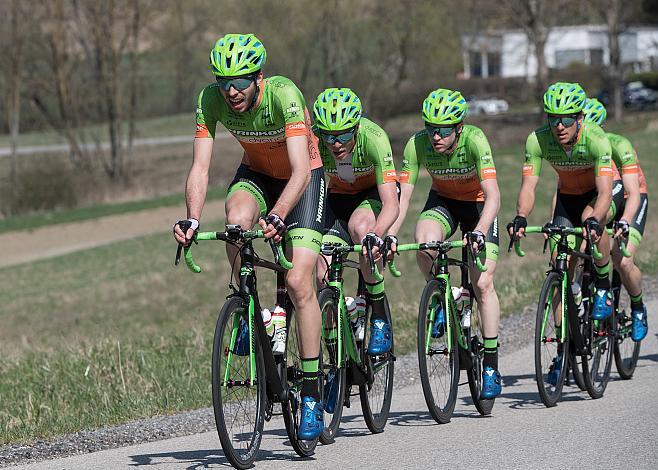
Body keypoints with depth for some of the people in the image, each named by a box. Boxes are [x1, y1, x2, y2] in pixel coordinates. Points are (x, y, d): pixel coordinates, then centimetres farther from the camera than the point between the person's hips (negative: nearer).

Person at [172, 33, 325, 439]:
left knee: (299, 282, -16)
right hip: (256, 174, 3)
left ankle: (312, 394, -7)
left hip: (304, 178, -3)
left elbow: (300, 171, -40)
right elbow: (200, 168, -24)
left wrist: (277, 216, -55)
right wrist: (192, 220, -40)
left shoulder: (284, 94, -33)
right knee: (237, 219, -33)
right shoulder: (211, 100, -22)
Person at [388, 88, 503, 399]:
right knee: (424, 241, -32)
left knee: (483, 284, -12)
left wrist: (479, 232, -53)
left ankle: (491, 366, -2)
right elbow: (402, 195, -24)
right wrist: (388, 235, -39)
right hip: (443, 201, 2)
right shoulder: (418, 144, -25)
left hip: (478, 204, -2)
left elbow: (493, 195, -38)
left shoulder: (474, 140, -32)